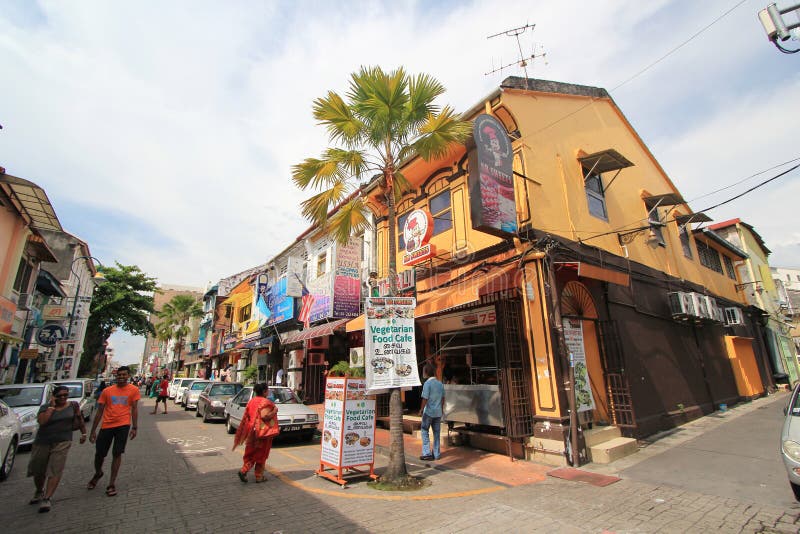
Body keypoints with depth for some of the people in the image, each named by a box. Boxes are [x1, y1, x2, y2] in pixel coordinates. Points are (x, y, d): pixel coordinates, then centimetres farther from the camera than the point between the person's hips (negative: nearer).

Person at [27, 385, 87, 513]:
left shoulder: (73, 405, 1)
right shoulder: (45, 407, -1)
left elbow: (79, 419, 12)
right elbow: (41, 421, -18)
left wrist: (84, 433, 14)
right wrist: (52, 406, -14)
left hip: (62, 442, -2)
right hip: (42, 443, 2)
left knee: (55, 471, -12)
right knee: (38, 471, 16)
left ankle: (46, 499, -8)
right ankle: (39, 492, 42)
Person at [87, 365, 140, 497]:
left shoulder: (133, 390, 0)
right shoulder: (107, 391, 5)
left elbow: (134, 409, 1)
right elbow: (99, 412, 9)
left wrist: (134, 427, -3)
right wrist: (93, 431, 8)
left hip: (123, 425, -2)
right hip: (106, 425, 2)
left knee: (117, 454, 0)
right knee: (99, 454, 10)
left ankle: (112, 484, 13)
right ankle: (98, 474, 43)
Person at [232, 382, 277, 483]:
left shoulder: (251, 401, 7)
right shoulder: (265, 402, -17)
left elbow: (247, 416, 11)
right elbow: (264, 416, -28)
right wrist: (274, 411, -15)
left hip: (251, 431, 7)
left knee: (251, 452, 19)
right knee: (261, 454, 6)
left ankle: (244, 470, 4)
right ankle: (259, 476, 15)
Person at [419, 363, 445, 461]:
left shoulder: (427, 383, -15)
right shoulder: (440, 383, 6)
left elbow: (425, 398, -17)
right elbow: (443, 398, 11)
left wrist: (421, 409, -5)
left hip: (429, 412, -6)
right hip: (438, 412, 6)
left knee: (425, 432, 7)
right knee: (437, 433, 12)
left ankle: (427, 453, 5)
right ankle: (436, 454, 18)